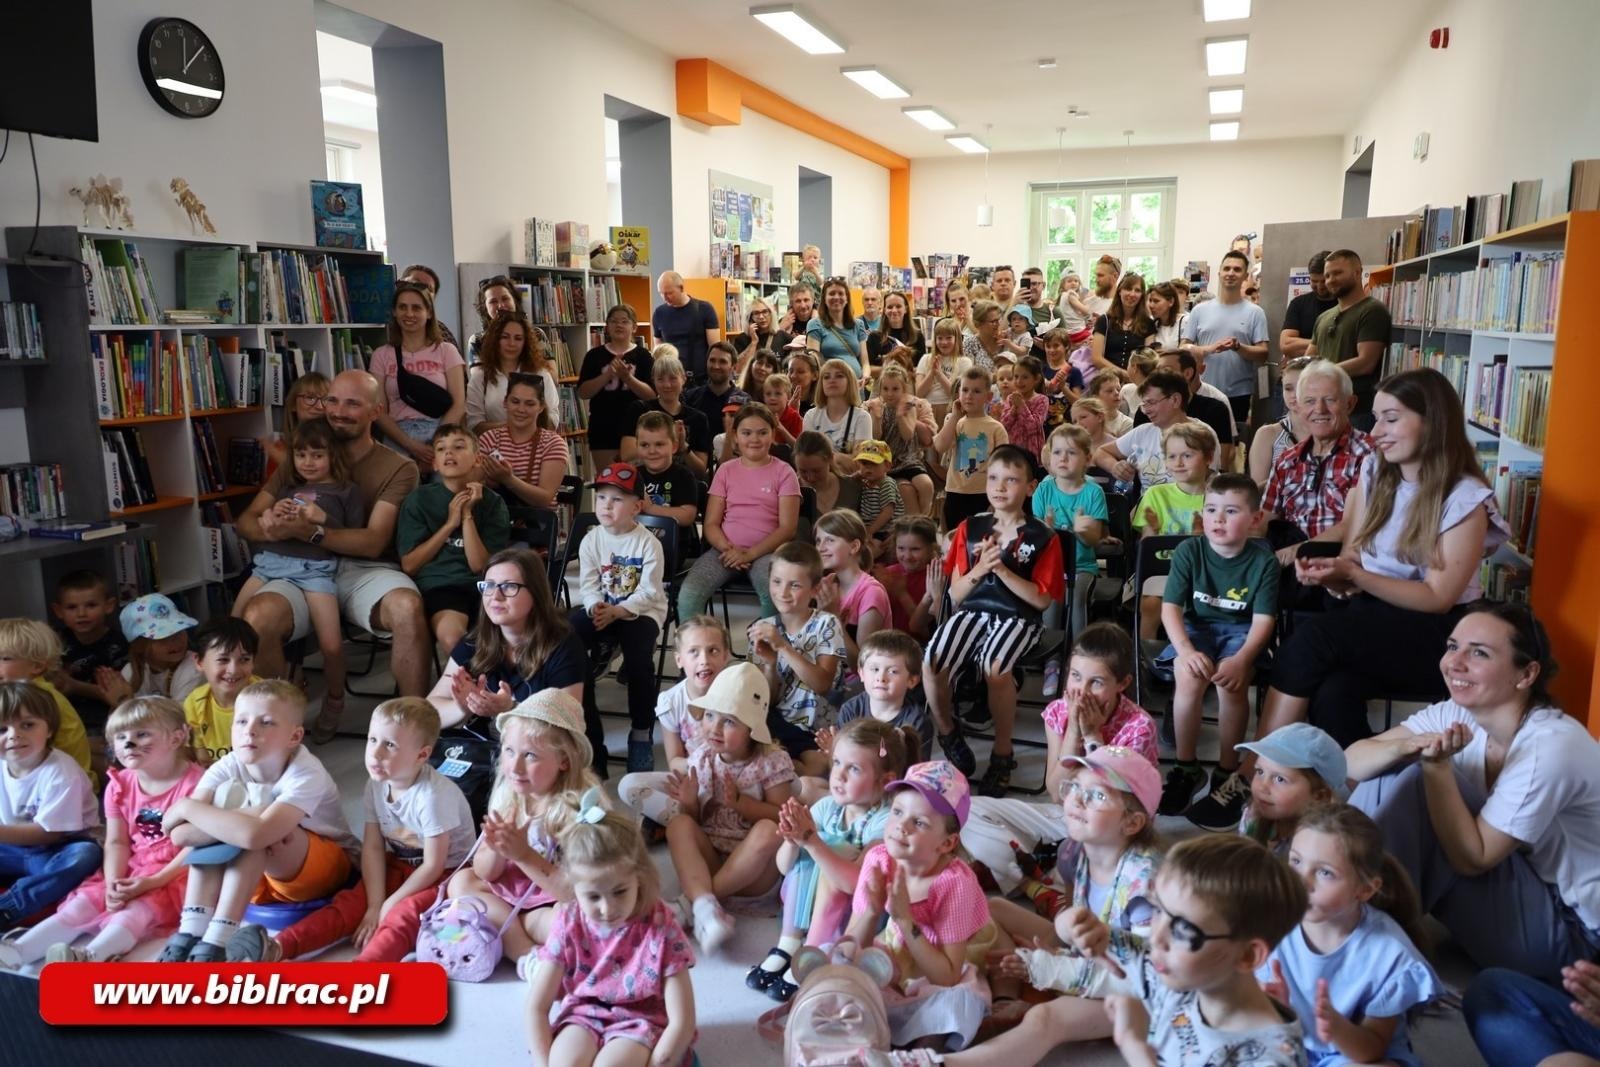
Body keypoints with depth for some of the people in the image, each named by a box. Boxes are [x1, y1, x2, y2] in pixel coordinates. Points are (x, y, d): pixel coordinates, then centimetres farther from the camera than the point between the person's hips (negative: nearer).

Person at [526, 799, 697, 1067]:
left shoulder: (661, 927, -21)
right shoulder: (569, 924, -11)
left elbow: (682, 1021, -18)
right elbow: (536, 1007, -5)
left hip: (641, 1020, -3)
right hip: (585, 1014, 3)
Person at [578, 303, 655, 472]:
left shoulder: (642, 356, 1)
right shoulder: (594, 355, 4)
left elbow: (652, 395, -7)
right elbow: (583, 393, -3)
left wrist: (626, 376, -21)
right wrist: (608, 374, -16)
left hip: (634, 427, -1)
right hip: (603, 428, 1)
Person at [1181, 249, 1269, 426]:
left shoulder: (1255, 312, 3)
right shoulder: (1200, 310, 7)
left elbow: (1263, 354, -1)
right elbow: (1184, 349, 4)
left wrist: (1238, 347, -19)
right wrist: (1210, 349, -14)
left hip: (1239, 395, -1)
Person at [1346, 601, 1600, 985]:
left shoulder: (1551, 747, -26)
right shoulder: (1458, 714, -6)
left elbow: (1472, 858, -24)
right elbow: (1353, 762, -13)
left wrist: (1437, 766, -31)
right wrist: (1405, 746, -32)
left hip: (1569, 933, -7)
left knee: (1414, 784, -24)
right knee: (1391, 772, -11)